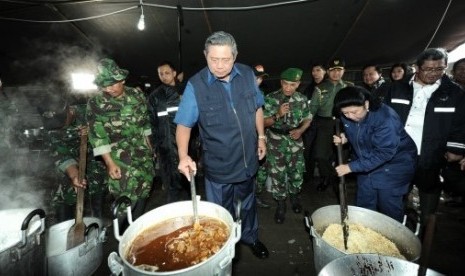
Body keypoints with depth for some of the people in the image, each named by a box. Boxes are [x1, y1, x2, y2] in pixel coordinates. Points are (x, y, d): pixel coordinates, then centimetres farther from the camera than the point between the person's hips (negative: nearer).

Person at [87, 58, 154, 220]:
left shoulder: (137, 95, -1)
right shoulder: (95, 104, -10)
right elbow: (98, 137, -12)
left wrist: (148, 144, 14)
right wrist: (110, 163, -16)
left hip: (143, 154, 4)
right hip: (120, 159, -4)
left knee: (143, 193, 15)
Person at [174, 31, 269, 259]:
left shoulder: (248, 75, -5)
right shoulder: (196, 85, -17)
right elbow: (184, 125, -14)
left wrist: (261, 137, 8)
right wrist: (183, 156, -29)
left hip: (248, 160, 4)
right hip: (218, 166, -3)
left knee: (247, 204, 27)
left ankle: (250, 237, 55)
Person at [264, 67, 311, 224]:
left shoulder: (302, 99, 0)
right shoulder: (271, 98, -10)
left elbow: (307, 119, 9)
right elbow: (264, 122, -10)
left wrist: (301, 130, -11)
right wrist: (278, 115, -27)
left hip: (295, 141, 3)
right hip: (276, 142, -2)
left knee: (297, 172, 14)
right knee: (278, 174, 3)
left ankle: (294, 196, 42)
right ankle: (281, 204, 23)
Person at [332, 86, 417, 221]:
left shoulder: (386, 118, -31)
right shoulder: (346, 115, -12)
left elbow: (383, 153, -33)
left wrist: (351, 167, -33)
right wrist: (345, 137, -14)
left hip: (394, 164, -6)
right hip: (367, 163, 6)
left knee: (388, 207, 4)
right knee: (364, 205, 16)